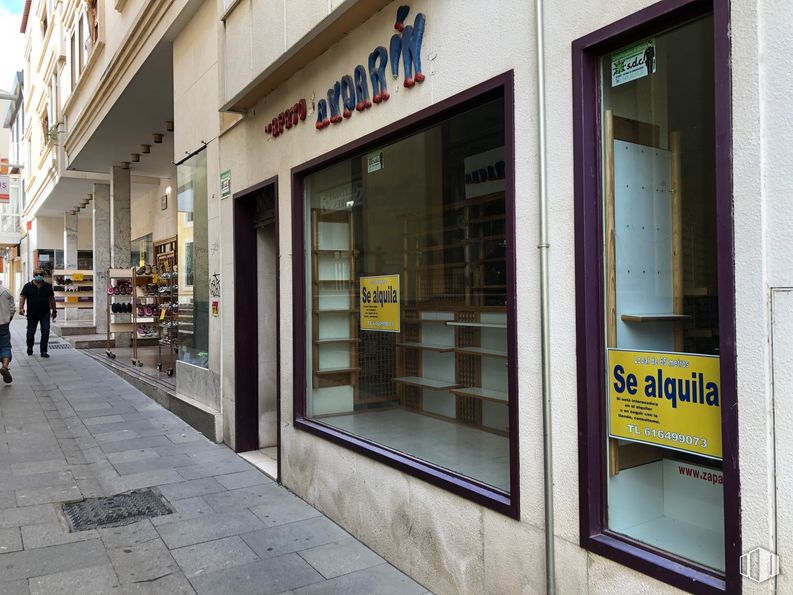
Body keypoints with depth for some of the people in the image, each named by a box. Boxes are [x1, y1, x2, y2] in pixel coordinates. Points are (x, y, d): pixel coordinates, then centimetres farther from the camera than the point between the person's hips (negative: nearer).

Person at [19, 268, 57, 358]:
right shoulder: (28, 286, 3)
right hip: (32, 314, 0)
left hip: (45, 313, 0)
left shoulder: (48, 286, 8)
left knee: (45, 333, -7)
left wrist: (54, 310, 13)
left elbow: (52, 298, 13)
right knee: (31, 332, 10)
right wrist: (21, 308, -18)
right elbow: (22, 297, -2)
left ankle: (43, 351, -2)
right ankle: (30, 347, 36)